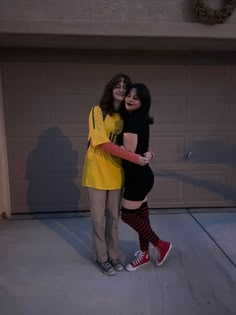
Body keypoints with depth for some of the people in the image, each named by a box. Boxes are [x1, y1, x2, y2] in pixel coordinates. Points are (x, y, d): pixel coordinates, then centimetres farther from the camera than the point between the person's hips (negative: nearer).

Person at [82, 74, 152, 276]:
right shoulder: (98, 111, -8)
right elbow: (105, 144, -19)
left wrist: (147, 153, -17)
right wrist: (134, 158, -24)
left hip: (116, 172, 4)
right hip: (97, 171, -4)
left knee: (113, 217, 14)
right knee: (98, 218, 7)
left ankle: (113, 255, 32)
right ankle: (102, 258, 26)